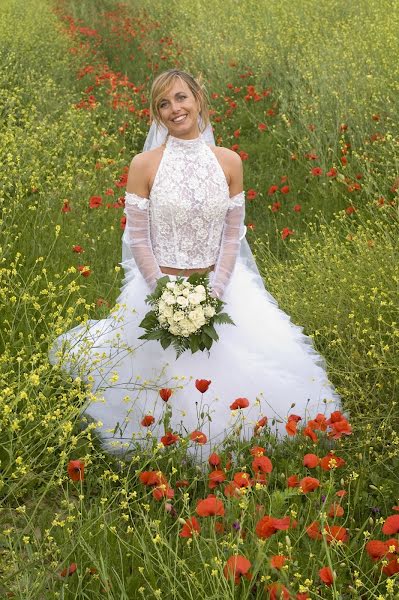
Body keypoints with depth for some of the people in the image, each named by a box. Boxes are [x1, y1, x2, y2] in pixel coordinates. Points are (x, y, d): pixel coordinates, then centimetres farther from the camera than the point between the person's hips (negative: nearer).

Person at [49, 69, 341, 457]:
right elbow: (138, 240, -6)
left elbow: (233, 235, 1)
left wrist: (214, 293, -10)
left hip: (221, 287, 2)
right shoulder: (144, 164, -7)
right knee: (161, 379, 2)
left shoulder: (229, 162, -1)